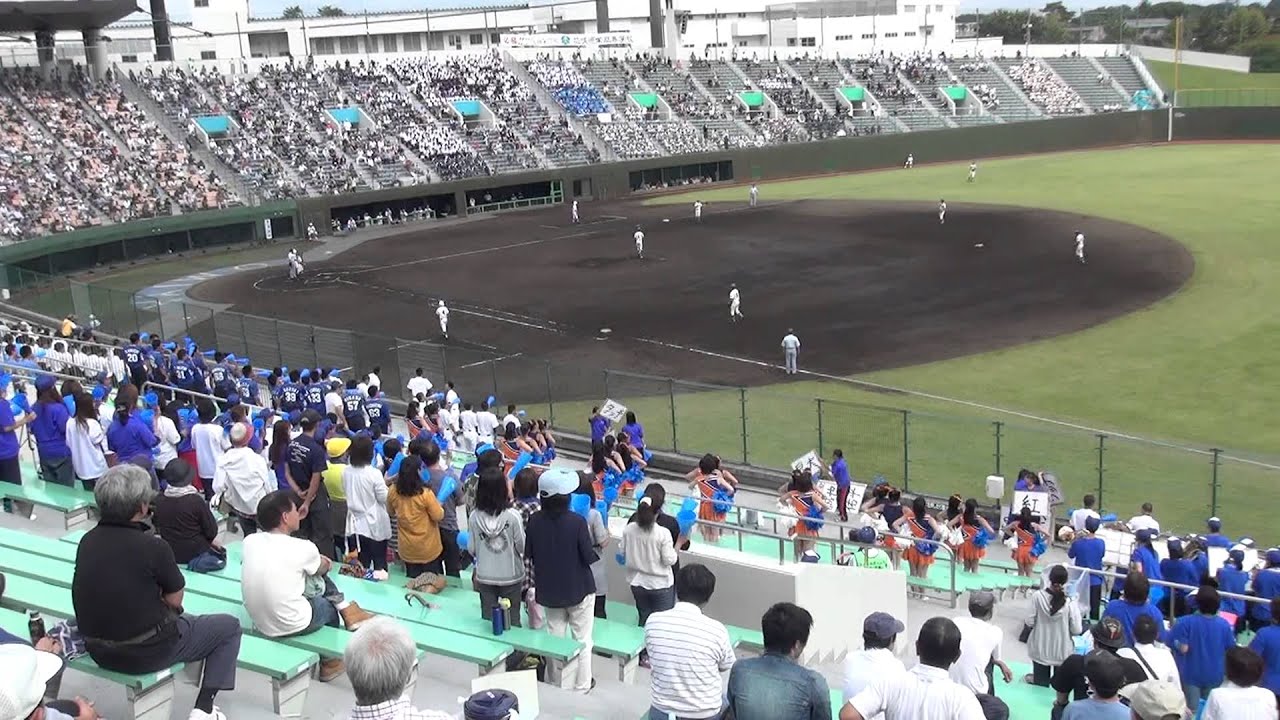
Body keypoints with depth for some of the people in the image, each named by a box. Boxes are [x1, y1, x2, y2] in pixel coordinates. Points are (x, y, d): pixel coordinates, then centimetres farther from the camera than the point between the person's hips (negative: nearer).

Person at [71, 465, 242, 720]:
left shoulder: (87, 541, -4)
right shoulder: (152, 546, -22)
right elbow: (175, 601, -8)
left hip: (97, 651, 7)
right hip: (145, 653, -7)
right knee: (229, 627, 13)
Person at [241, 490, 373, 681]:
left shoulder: (249, 541, -6)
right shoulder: (302, 548, -18)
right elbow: (324, 568, 6)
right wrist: (322, 562, 28)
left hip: (259, 622, 5)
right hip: (291, 626, -5)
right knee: (329, 605, 27)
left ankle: (347, 611, 22)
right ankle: (328, 662, 40)